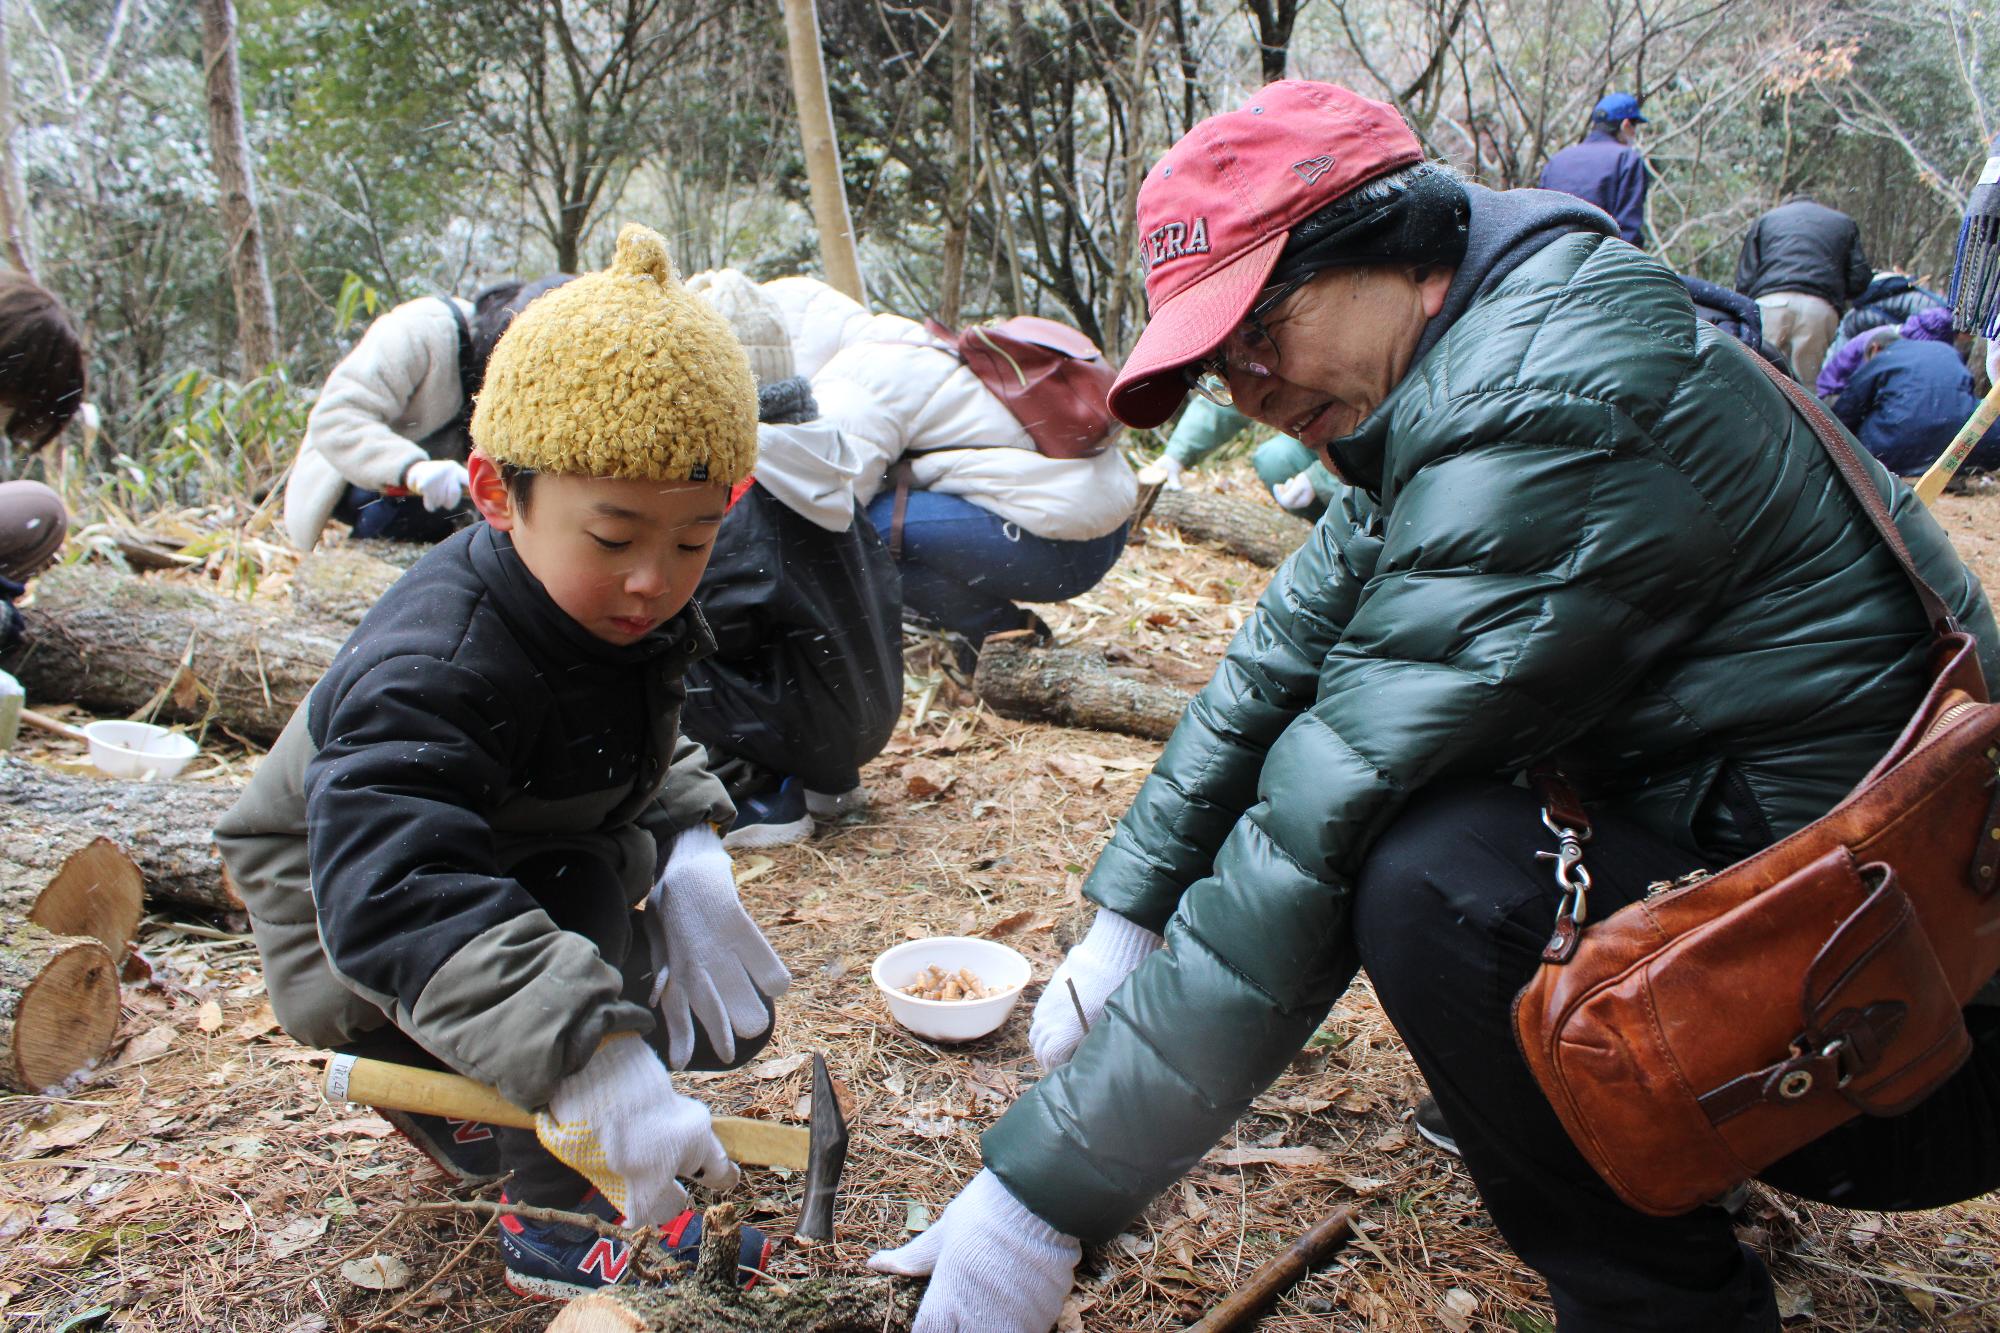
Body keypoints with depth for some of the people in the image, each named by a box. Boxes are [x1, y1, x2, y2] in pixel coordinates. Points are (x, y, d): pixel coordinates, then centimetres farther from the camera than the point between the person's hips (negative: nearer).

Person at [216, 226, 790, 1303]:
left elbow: (652, 761, 1)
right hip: (358, 948, -7)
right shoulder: (429, 670, -39)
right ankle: (562, 1219, -15)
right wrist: (588, 1061, -61)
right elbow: (395, 898, -50)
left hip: (514, 878, 8)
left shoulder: (630, 614, -12)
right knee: (588, 905, -34)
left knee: (723, 1014, 2)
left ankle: (447, 1107, 17)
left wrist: (690, 854, -22)